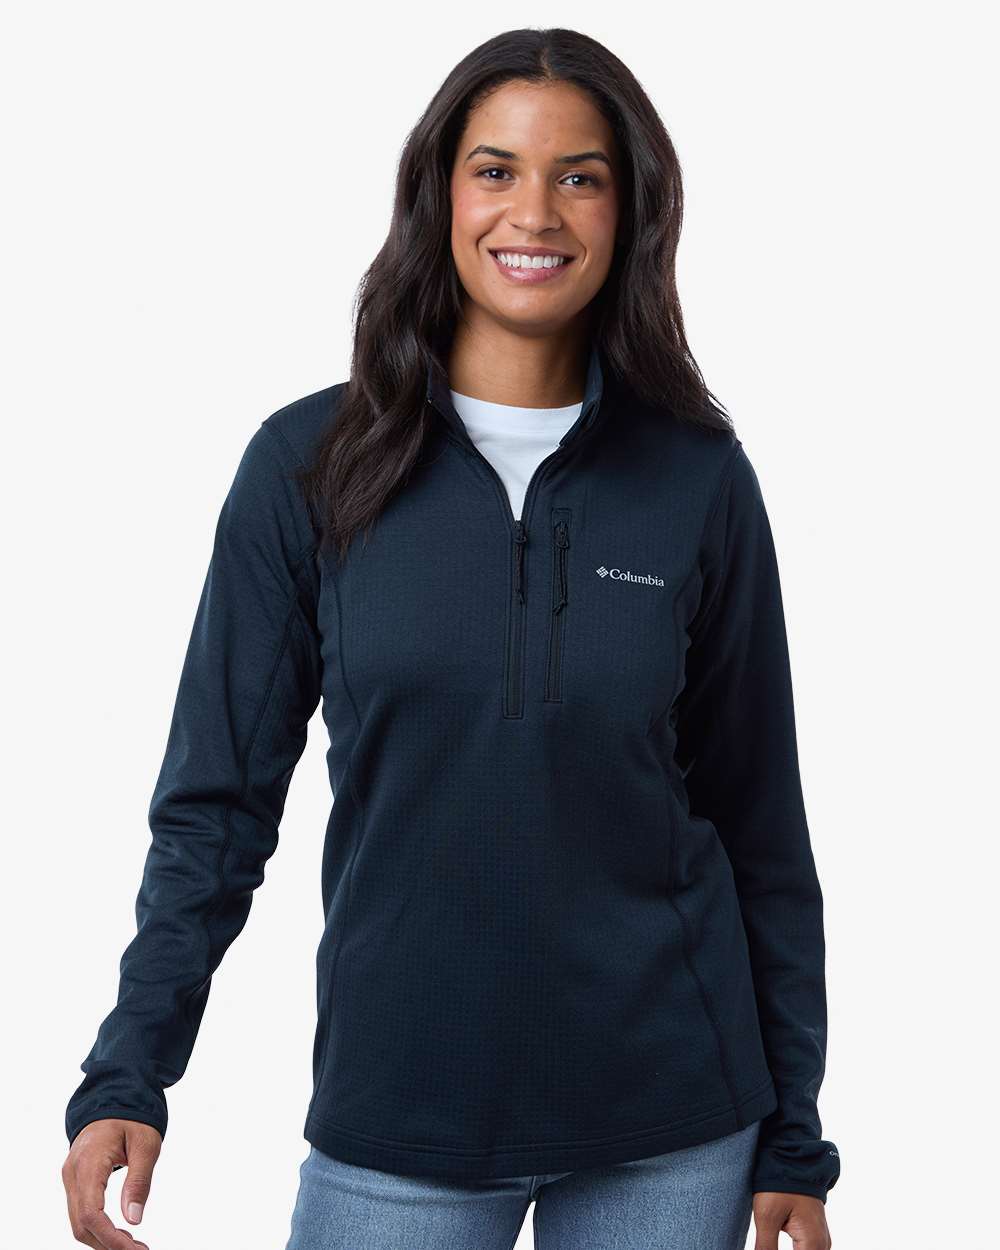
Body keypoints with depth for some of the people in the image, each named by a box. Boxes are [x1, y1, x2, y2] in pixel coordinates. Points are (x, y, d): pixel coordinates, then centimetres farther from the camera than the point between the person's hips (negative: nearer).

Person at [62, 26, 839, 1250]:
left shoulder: (696, 476, -2)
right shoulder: (311, 466, -4)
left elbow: (758, 816, 2)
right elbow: (219, 796, 0)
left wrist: (792, 1139, 5)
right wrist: (126, 1079, -8)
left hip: (667, 1129, 1)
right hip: (396, 1115, 0)